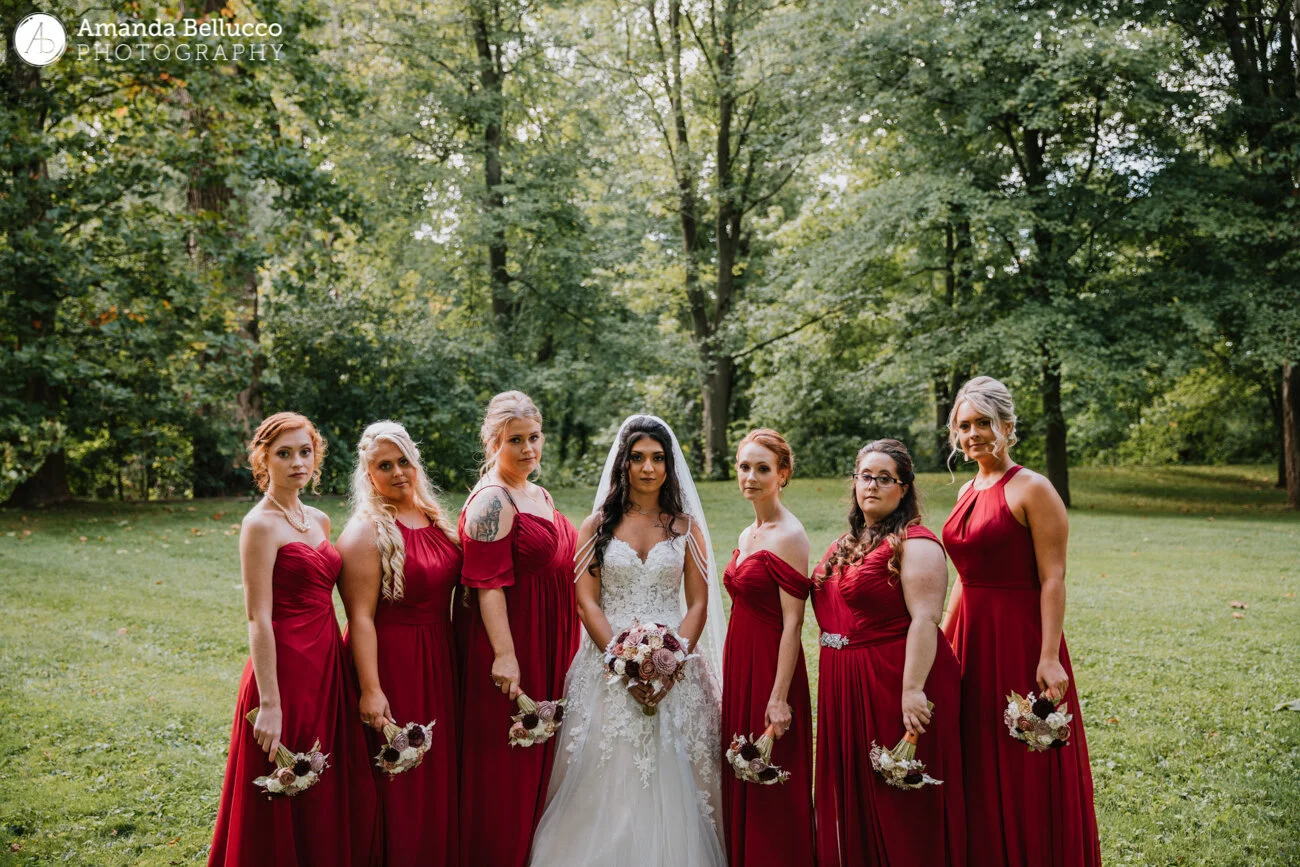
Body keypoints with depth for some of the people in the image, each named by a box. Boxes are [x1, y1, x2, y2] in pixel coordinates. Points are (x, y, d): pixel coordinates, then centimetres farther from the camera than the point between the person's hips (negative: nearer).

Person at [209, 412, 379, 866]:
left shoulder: (318, 520, 11)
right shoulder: (261, 524, -11)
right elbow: (258, 619, -16)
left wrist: (351, 675, 13)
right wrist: (268, 704, -20)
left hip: (328, 666, 8)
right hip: (287, 670, -7)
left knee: (336, 796, 13)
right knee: (286, 805, 3)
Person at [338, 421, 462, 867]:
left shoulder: (433, 516, 8)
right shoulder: (366, 530, -13)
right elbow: (361, 617, -17)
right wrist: (370, 690, -21)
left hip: (440, 656, 7)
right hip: (392, 659, -7)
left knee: (441, 766, 16)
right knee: (401, 777, 4)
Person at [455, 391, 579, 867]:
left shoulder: (541, 495, 13)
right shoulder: (492, 500, -14)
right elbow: (488, 583, -20)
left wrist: (566, 648, 21)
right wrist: (504, 654, -25)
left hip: (549, 644, 9)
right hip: (509, 640, -9)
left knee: (539, 751, 16)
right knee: (505, 759, -1)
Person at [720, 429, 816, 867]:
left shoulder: (789, 536, -14)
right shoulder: (747, 535, 11)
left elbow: (792, 622, -17)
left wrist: (779, 697, -20)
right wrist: (731, 676, 15)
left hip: (771, 667, -8)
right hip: (738, 664, 8)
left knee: (772, 791, 2)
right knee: (740, 779, 16)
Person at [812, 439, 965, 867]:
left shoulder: (915, 544, -12)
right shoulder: (844, 545, 14)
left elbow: (924, 619, -21)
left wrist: (912, 689, -28)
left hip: (893, 682, -8)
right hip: (844, 687, 8)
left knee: (899, 806, 1)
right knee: (851, 795, 16)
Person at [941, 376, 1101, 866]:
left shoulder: (1031, 490, -11)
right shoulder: (968, 492, 12)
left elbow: (1053, 579, -15)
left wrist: (1049, 657, -21)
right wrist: (943, 640, 17)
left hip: (1019, 638, -8)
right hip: (970, 638, 8)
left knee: (1025, 771, 1)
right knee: (976, 766, 14)